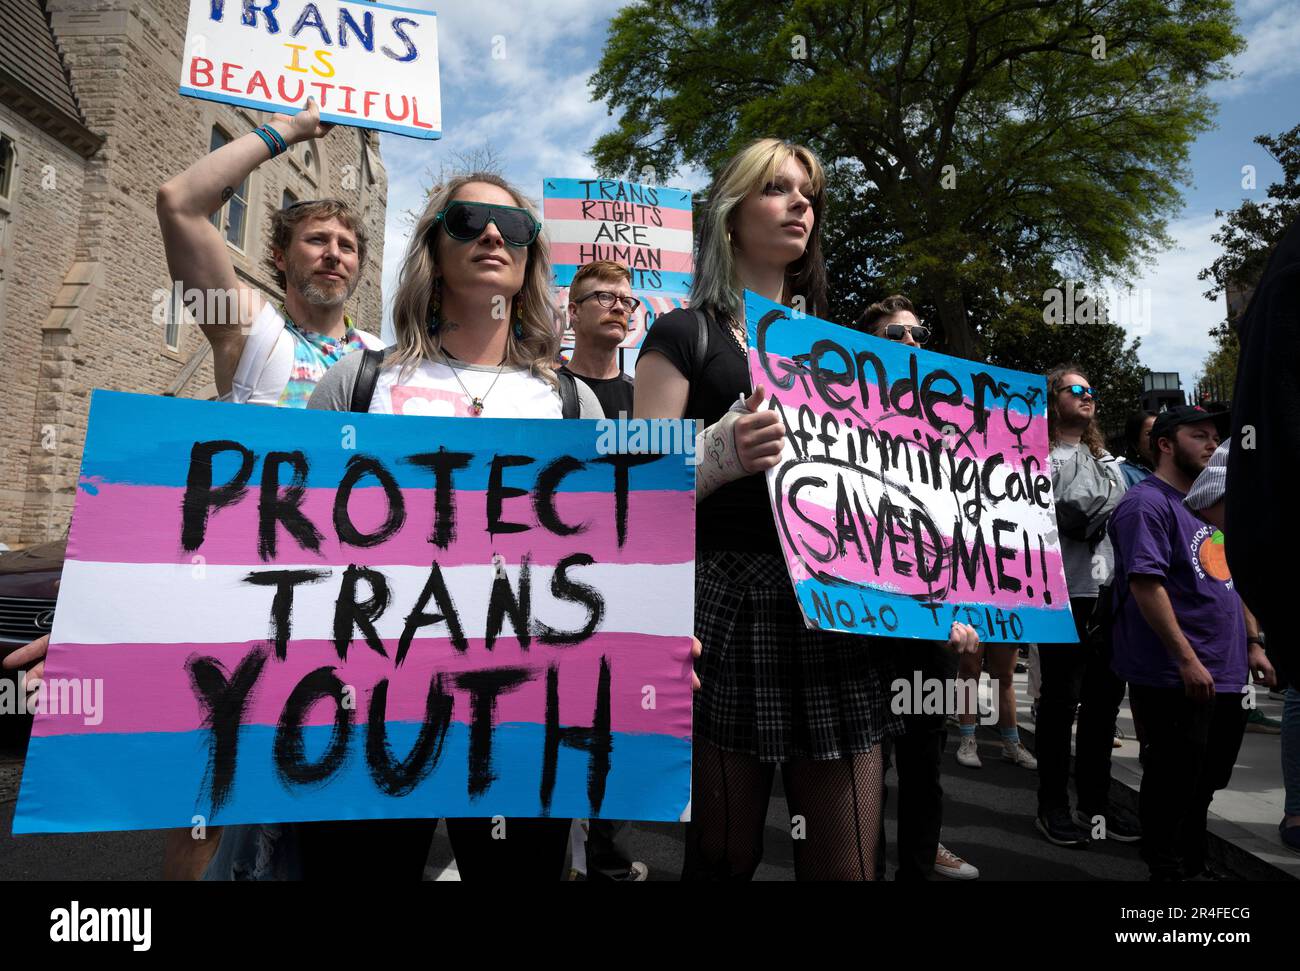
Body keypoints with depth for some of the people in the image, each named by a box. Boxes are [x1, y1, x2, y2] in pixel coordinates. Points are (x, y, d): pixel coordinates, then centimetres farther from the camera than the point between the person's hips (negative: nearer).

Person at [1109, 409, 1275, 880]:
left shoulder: (1208, 504, 17)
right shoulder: (1146, 503, -13)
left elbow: (1227, 581, 23)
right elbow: (1146, 584, -22)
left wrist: (1251, 644, 18)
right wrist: (1186, 658, -23)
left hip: (1226, 674, 9)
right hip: (1175, 677, -9)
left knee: (1206, 781, 19)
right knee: (1175, 783, 2)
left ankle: (1192, 865, 34)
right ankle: (1169, 870, 17)